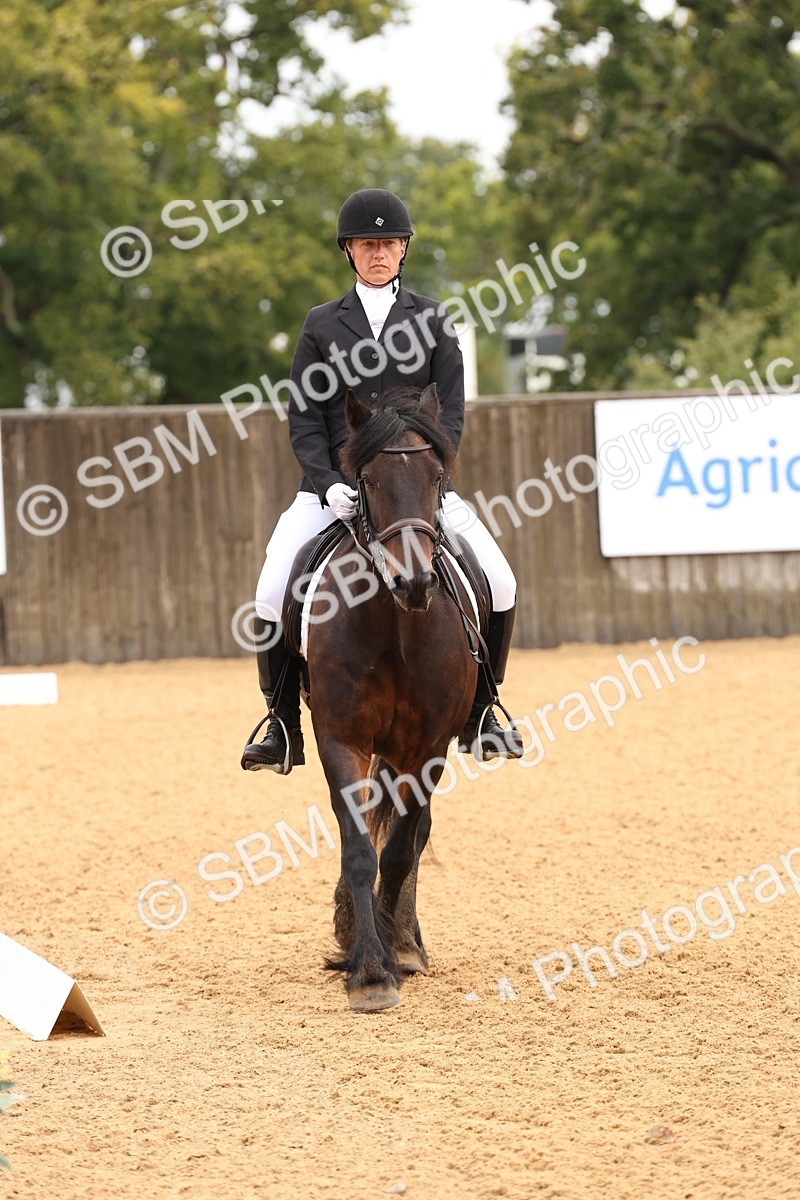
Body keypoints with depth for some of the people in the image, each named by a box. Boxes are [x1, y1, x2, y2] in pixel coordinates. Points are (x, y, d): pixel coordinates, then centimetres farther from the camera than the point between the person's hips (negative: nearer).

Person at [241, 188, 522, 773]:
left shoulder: (432, 318, 7)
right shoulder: (323, 324, 8)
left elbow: (452, 409, 2)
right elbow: (305, 418, 3)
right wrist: (328, 483, -13)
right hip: (334, 486, 0)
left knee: (500, 585, -14)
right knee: (273, 595, -19)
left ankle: (478, 711, 5)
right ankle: (284, 726, -3)